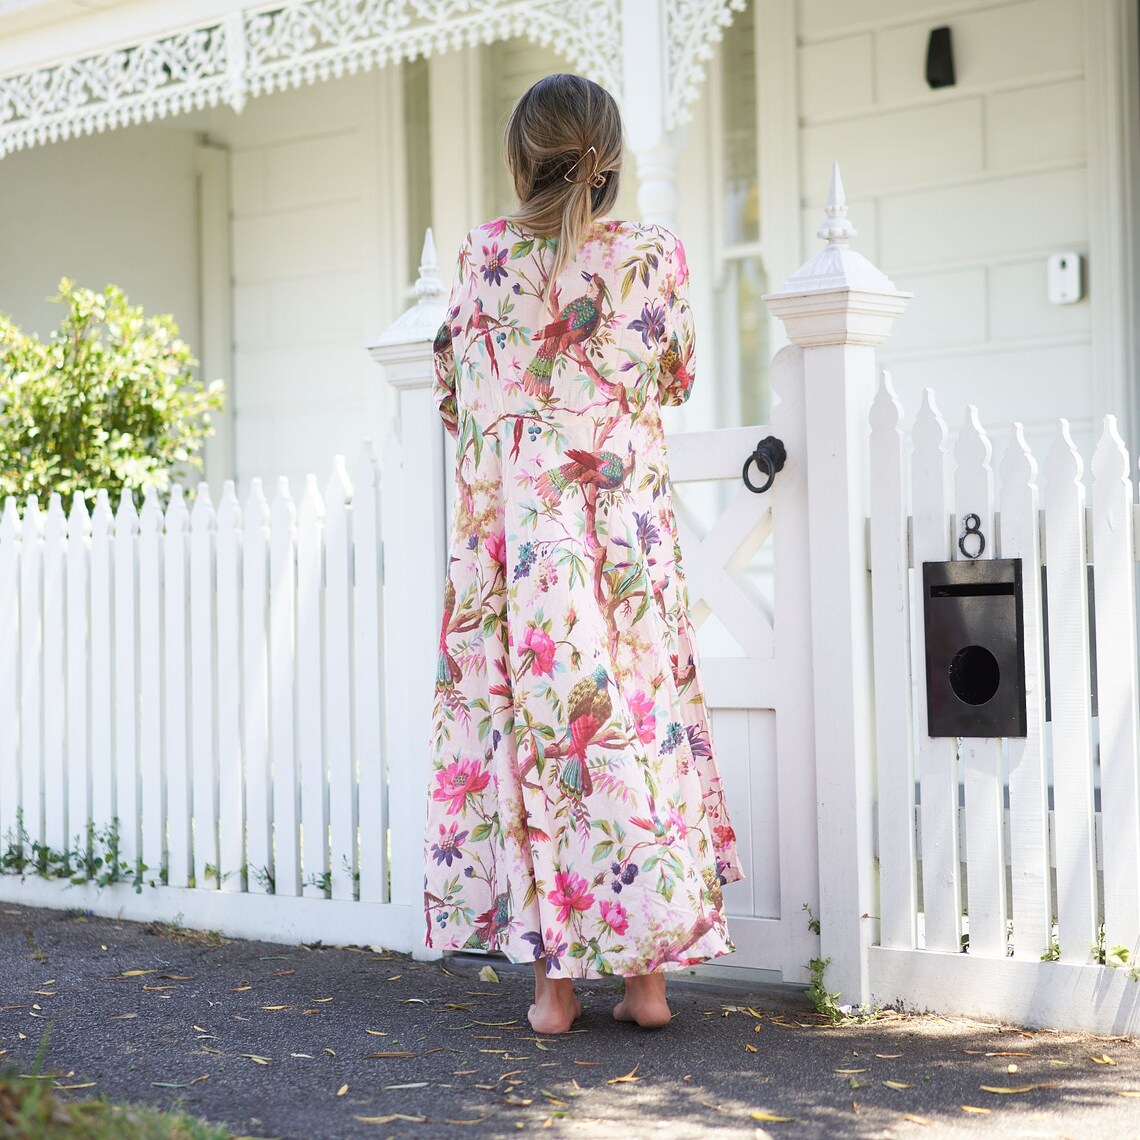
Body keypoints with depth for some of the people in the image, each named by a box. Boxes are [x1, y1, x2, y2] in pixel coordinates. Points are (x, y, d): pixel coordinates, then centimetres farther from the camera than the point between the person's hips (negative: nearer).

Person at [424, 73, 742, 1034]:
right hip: (629, 531, 0)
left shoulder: (486, 258, -2)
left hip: (513, 535, 0)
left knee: (528, 732, 5)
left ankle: (553, 983, 8)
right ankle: (646, 972, 10)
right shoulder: (655, 256, -3)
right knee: (637, 725, 7)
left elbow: (455, 395, 8)